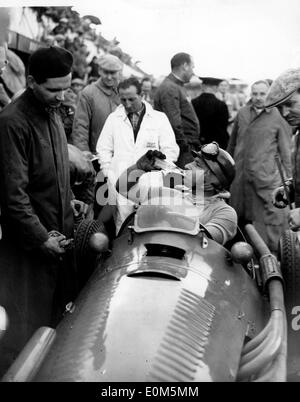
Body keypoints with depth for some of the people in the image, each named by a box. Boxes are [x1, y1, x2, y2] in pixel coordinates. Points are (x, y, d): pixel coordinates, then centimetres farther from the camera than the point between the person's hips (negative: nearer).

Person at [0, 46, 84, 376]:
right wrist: (41, 237, -19)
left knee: (57, 307, 18)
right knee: (30, 324, 3)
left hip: (58, 231, 8)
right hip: (30, 241, -8)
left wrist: (68, 199, 10)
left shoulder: (52, 113, 9)